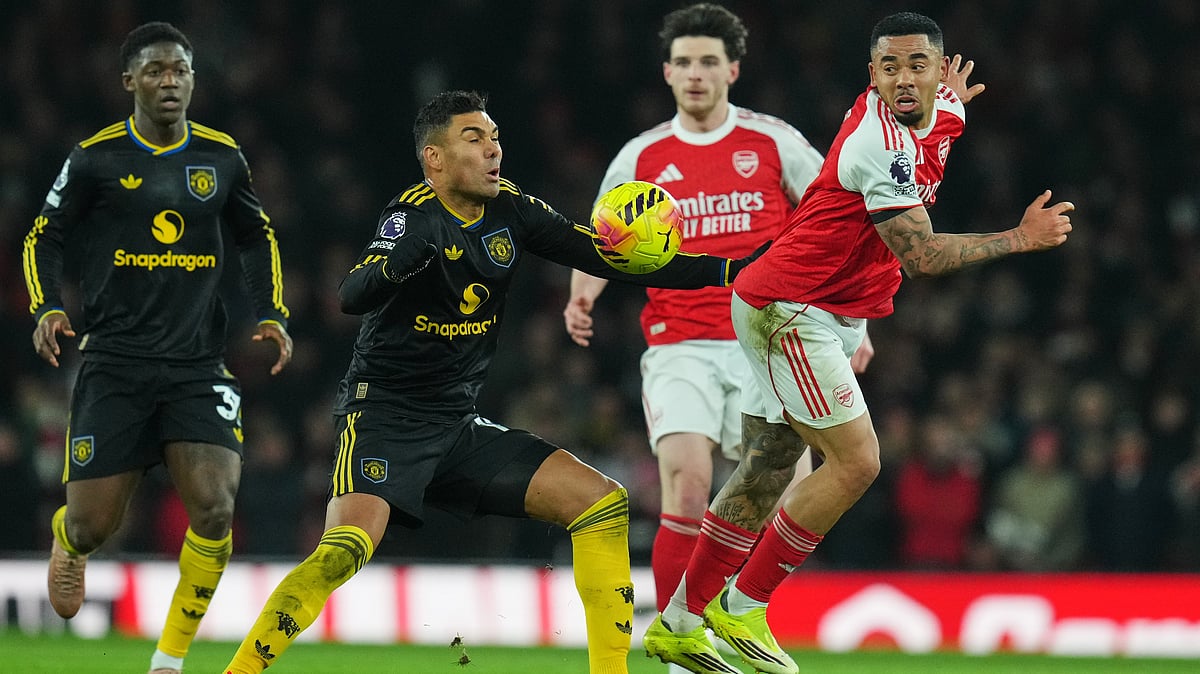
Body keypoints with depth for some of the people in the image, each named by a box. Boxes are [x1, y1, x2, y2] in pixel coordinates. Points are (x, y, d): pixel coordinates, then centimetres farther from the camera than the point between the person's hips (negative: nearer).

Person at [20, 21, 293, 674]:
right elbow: (43, 240, 7)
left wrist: (271, 313, 9)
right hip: (114, 364, -2)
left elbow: (257, 238, 21)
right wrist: (47, 309, -9)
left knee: (214, 510, -17)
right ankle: (66, 540, 40)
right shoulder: (95, 159, -2)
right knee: (93, 525, -2)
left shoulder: (221, 157, 6)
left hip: (199, 364, 2)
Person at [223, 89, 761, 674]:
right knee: (346, 550, -29)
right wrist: (400, 258, -51)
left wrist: (730, 269, -3)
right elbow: (352, 296, -29)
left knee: (603, 503, -2)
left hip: (461, 427, 7)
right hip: (385, 420, -7)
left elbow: (609, 259, 5)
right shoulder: (415, 214, -14)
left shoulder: (511, 211, 3)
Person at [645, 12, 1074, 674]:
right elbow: (920, 255, -24)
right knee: (855, 461, -13)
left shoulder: (939, 116, 3)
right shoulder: (880, 143, -25)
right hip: (789, 311, -10)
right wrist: (1020, 239, -20)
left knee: (769, 468, 12)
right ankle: (741, 606, -2)